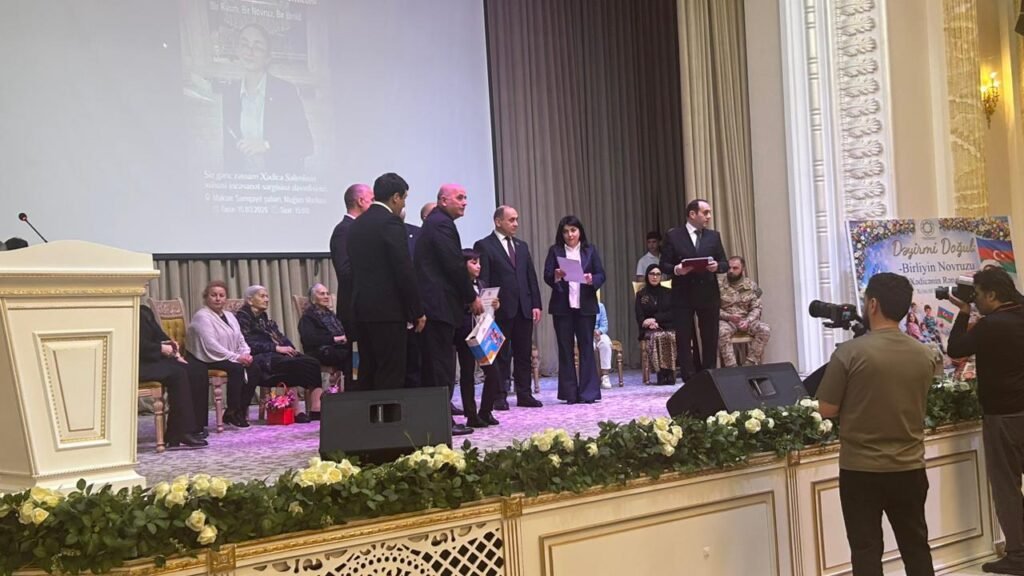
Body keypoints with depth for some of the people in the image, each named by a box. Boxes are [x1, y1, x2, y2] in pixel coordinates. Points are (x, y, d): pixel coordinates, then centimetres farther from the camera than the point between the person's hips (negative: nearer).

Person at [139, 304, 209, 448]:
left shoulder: (145, 311, 19)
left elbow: (159, 336, 19)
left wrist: (175, 353, 3)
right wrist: (161, 348, -17)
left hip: (155, 359, 10)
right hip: (140, 363, -10)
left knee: (198, 370, -4)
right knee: (177, 374, -29)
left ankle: (195, 426, -3)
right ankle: (181, 434, -26)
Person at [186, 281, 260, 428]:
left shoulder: (229, 316, 18)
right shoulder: (202, 316, -9)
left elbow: (240, 340, 16)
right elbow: (210, 345, -19)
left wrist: (246, 354, -7)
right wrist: (235, 357, -22)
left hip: (229, 359, 8)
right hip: (206, 360, -8)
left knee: (253, 369, -17)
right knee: (236, 368, -31)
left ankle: (241, 409, -10)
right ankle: (232, 413, -21)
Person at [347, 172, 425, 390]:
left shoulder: (356, 225, 14)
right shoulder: (391, 223, -11)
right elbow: (404, 271, -15)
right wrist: (418, 311, -8)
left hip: (361, 308, 8)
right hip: (387, 310, -8)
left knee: (367, 373, 11)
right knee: (391, 375, -5)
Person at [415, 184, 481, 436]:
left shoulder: (433, 223, 21)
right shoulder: (442, 224, -11)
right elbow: (455, 265, -16)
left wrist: (466, 296, 16)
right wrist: (472, 297, -6)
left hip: (429, 303, 10)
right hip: (439, 304, -10)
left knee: (433, 363, 11)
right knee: (442, 363, -7)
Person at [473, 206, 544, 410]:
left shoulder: (522, 246, 17)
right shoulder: (484, 245, -2)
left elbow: (531, 277, 15)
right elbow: (482, 279, -7)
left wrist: (536, 304, 7)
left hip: (524, 308, 6)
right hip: (501, 309, -6)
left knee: (524, 354, 7)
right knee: (501, 355, 0)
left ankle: (524, 395, 13)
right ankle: (500, 397, 4)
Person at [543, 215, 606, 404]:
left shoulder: (590, 250, 8)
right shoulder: (555, 250, 6)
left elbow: (601, 274, 4)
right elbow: (547, 276, 0)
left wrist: (592, 280, -16)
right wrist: (556, 277, -20)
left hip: (586, 305, 0)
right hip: (562, 306, 0)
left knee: (586, 346, 0)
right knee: (565, 349, 2)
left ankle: (588, 392, 3)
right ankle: (570, 393, 7)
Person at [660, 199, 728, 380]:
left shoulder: (714, 236, 10)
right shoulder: (673, 236, 1)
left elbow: (724, 263, 9)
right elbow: (664, 264, 0)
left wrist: (717, 266, -13)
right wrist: (675, 269, -21)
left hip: (708, 295, 3)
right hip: (683, 295, -3)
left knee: (710, 339, 6)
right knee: (683, 340, -1)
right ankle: (689, 380, 4)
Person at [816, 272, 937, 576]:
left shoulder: (849, 352, -15)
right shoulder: (924, 355, 0)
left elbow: (827, 411, -10)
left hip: (861, 469, -4)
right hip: (910, 468, 4)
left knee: (866, 550, 5)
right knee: (916, 546, 16)